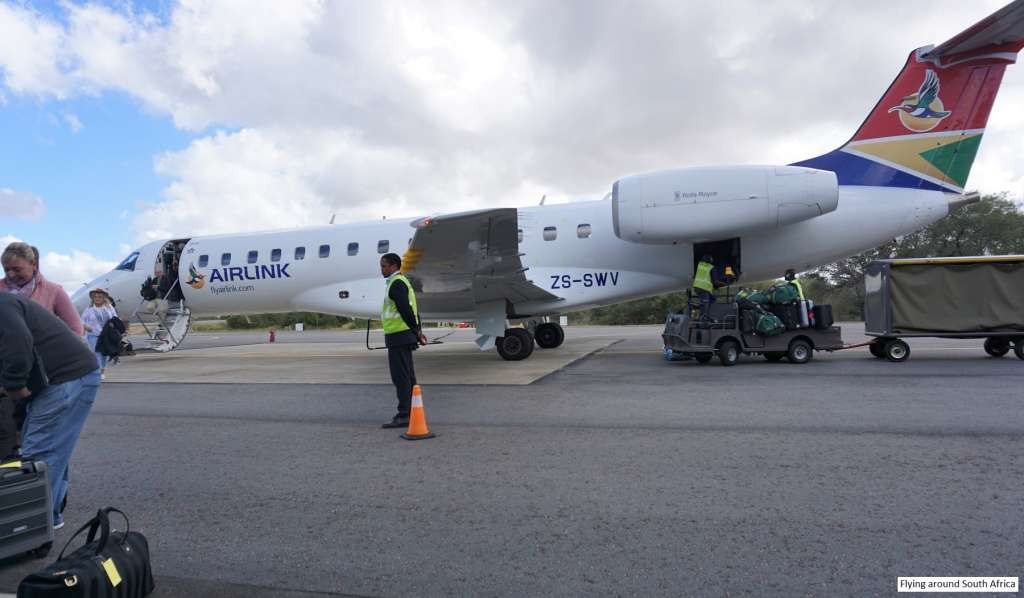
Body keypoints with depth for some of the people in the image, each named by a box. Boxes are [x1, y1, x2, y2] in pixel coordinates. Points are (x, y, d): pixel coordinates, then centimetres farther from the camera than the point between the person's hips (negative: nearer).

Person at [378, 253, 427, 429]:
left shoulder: (396, 283, -13)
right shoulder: (401, 282, 20)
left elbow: (406, 310, -21)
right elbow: (411, 309, 21)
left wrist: (416, 332, -15)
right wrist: (417, 331, 16)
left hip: (398, 336, -10)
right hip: (403, 336, 10)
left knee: (401, 377, -7)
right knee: (407, 376, 13)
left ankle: (404, 415, -4)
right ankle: (411, 412, 20)